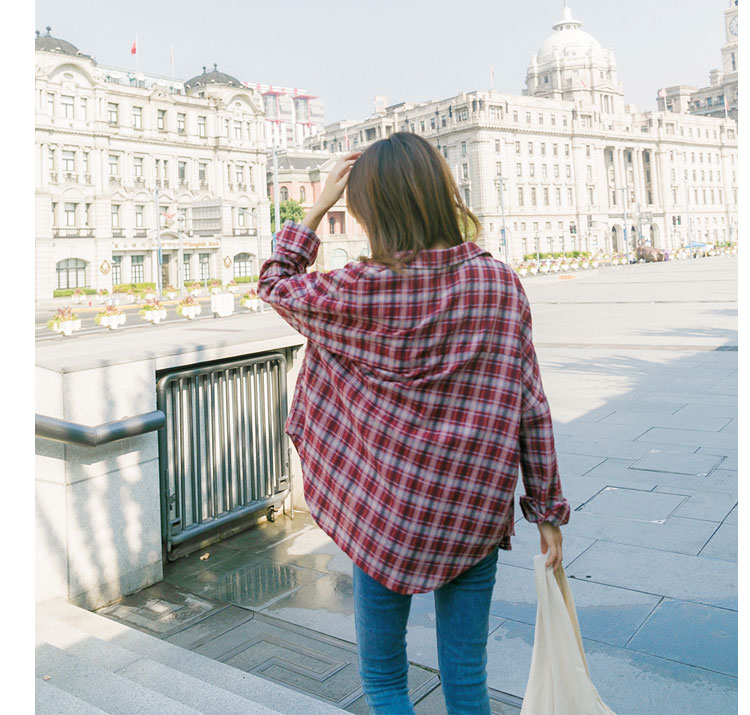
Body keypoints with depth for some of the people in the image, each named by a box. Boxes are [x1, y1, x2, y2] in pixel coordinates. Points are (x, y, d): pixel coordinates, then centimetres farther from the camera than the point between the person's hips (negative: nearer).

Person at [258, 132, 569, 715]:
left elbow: (274, 285, 5)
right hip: (477, 513, 3)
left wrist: (318, 208, 6)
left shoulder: (360, 292, -15)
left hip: (384, 508, -3)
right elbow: (528, 405, -3)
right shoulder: (500, 282, -6)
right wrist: (548, 510, 5)